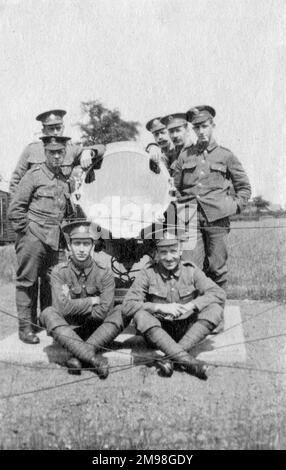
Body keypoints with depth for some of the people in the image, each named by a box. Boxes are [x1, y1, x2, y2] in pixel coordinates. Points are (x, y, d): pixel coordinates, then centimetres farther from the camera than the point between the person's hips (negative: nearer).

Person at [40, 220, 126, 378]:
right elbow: (62, 307, -19)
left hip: (96, 329, 0)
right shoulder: (59, 272, -8)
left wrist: (75, 306, -11)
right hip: (67, 329, 0)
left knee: (121, 312, -24)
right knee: (48, 313, -28)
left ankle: (78, 356, -33)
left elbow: (102, 312, -15)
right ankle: (93, 359, -40)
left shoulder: (105, 273, -8)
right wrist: (92, 301, -14)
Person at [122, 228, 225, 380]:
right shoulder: (148, 273, -5)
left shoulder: (191, 270, 0)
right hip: (158, 332, -1)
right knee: (140, 315, -31)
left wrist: (191, 305, -22)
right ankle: (187, 360, -40)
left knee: (215, 309, -22)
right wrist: (160, 307, -22)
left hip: (187, 331, 2)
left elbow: (219, 294, -9)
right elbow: (127, 306, -13)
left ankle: (171, 359, -31)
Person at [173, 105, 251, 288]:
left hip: (217, 220, -1)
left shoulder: (226, 155, 7)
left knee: (217, 268, 4)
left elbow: (244, 187, 14)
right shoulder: (185, 155, 11)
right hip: (191, 220, 1)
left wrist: (235, 207, 3)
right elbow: (176, 186, 19)